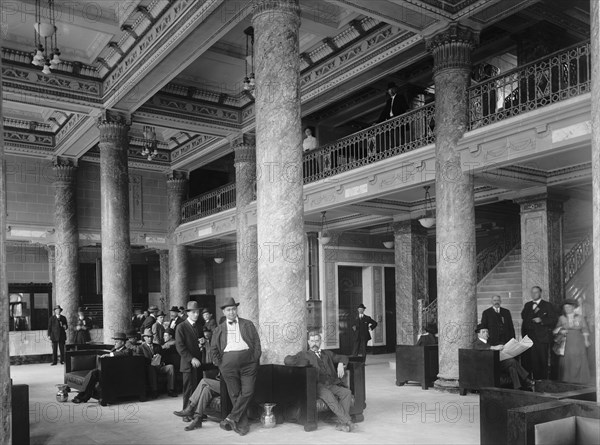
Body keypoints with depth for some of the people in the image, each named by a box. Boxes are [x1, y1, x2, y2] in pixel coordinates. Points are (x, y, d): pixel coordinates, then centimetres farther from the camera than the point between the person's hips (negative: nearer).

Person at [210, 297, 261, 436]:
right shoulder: (219, 329, 13)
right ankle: (242, 425, 8)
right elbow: (213, 348, 13)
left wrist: (255, 359, -3)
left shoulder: (248, 324, 11)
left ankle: (231, 418, 0)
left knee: (247, 392, -10)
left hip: (248, 362, 0)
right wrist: (219, 364, 2)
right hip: (228, 363, 1)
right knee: (235, 394, 2)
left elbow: (256, 342, 7)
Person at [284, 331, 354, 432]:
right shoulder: (304, 354, 18)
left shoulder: (327, 353, 30)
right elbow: (287, 360, 4)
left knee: (347, 392, -24)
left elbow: (343, 357, 33)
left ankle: (341, 423, -28)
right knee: (329, 396, -34)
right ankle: (347, 421, -35)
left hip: (332, 384, 4)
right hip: (317, 385, -4)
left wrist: (340, 364, 10)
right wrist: (306, 363, -3)